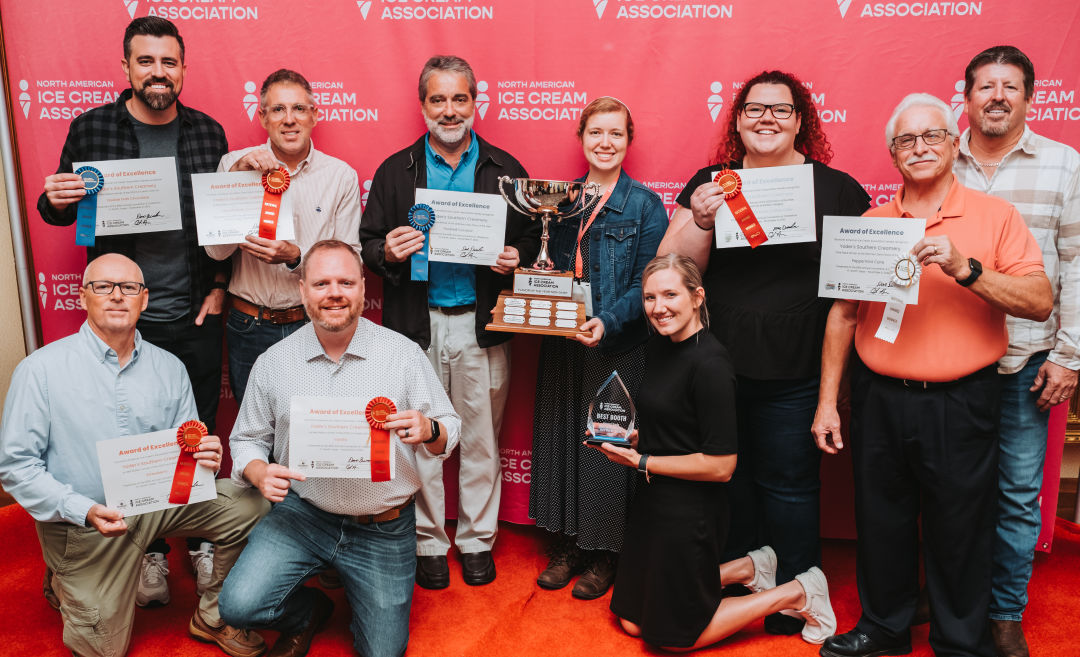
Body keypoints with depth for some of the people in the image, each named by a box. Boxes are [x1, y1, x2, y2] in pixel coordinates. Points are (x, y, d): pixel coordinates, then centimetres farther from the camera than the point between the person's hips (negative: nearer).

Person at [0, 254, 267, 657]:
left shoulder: (169, 368, 0)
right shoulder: (41, 370, -12)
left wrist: (204, 458, -21)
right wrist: (84, 511, -25)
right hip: (84, 524, -3)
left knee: (249, 505, -13)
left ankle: (212, 618, 7)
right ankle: (64, 585, 35)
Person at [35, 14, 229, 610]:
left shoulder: (207, 132, 3)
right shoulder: (90, 129, 0)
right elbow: (63, 211, 8)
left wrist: (219, 286, 0)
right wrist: (54, 201, -15)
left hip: (196, 316, 1)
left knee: (200, 433, 10)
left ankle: (201, 541, 28)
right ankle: (151, 550, 28)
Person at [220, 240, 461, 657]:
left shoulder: (403, 354, -8)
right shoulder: (273, 362, -2)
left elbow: (449, 430, -3)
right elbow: (247, 439, 8)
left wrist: (428, 430, -27)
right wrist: (258, 472, -14)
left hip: (385, 529, -1)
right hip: (302, 515, 1)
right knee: (239, 605, -18)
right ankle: (307, 612, 17)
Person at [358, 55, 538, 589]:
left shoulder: (506, 171, 6)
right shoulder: (394, 172, 6)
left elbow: (530, 239, 8)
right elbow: (367, 243, 6)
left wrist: (516, 259, -13)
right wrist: (387, 253, -16)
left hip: (482, 325, 0)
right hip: (416, 325, 0)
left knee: (481, 439, 9)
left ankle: (477, 540, 27)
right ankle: (428, 542, 25)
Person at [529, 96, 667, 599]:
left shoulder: (645, 204, -4)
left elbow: (647, 284, -9)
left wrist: (608, 321, -23)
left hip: (618, 346, -4)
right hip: (563, 344, 5)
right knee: (561, 436, 11)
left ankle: (606, 552, 20)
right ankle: (569, 542, 28)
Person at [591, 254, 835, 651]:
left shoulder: (710, 363, -23)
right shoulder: (659, 348, 4)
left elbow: (721, 465, -23)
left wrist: (641, 462, -17)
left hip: (689, 512, -9)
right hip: (652, 499, 9)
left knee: (675, 636, 8)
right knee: (633, 623, 19)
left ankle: (799, 593, 19)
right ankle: (748, 568, 28)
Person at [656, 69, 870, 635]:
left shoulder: (837, 189, 0)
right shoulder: (709, 183, 4)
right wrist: (701, 222, -18)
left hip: (794, 373, -2)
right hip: (717, 364, 2)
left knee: (788, 484, 10)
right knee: (728, 477, 16)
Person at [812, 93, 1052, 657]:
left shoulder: (994, 216, -1)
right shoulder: (870, 223, 6)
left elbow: (1040, 302, -8)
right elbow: (843, 314, 7)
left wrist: (965, 268, -23)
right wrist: (827, 400, 4)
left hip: (961, 403, -2)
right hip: (879, 400, 2)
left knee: (959, 531, 9)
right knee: (881, 522, 14)